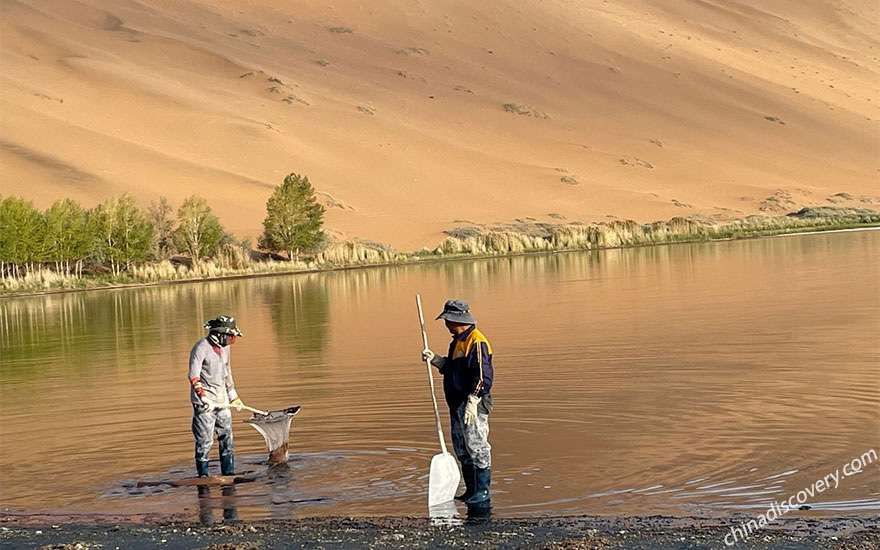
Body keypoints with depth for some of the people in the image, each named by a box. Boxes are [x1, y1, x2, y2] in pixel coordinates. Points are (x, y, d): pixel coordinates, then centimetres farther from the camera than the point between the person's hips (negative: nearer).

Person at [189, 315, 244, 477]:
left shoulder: (224, 347, 12)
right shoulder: (201, 347, -13)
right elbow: (193, 375, -20)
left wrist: (234, 396, 30)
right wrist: (203, 397, -29)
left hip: (222, 401, 8)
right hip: (204, 403, -8)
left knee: (227, 438, 9)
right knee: (205, 441, -6)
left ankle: (229, 473, 16)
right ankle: (203, 475, 2)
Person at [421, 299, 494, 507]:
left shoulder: (476, 342, -15)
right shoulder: (458, 341, 16)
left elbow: (483, 377, -21)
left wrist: (472, 402, -26)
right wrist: (434, 359, 11)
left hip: (473, 404, -11)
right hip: (457, 404, 11)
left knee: (477, 447, -7)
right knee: (462, 449, 13)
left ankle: (482, 493, -3)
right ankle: (471, 490, 20)